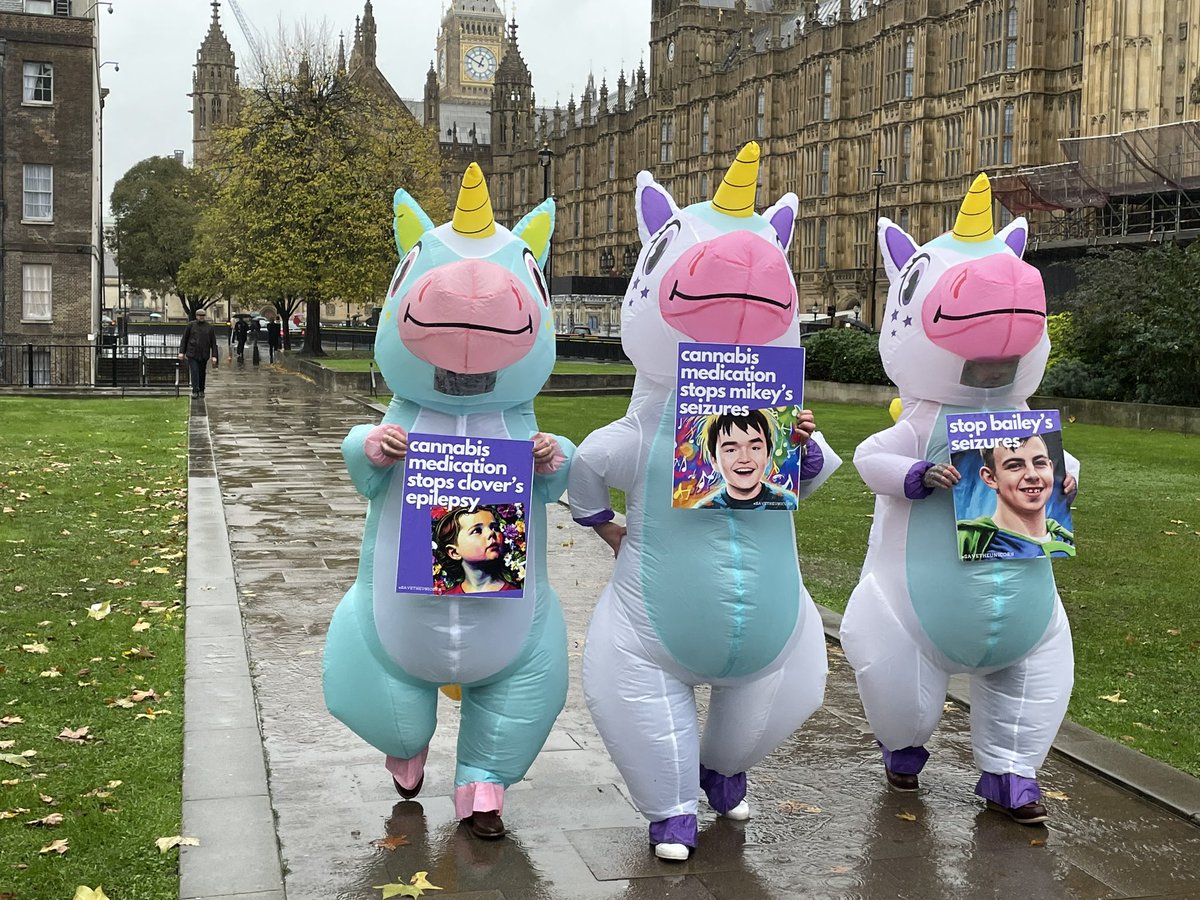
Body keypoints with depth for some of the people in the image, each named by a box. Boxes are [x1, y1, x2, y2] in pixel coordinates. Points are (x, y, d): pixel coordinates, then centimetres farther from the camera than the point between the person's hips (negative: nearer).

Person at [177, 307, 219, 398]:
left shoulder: (210, 327, 5)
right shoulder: (191, 325, 2)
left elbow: (213, 342, 6)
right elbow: (184, 339, 6)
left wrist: (214, 356, -1)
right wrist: (182, 352, 0)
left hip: (204, 355, 2)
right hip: (192, 354, -2)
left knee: (202, 373, 9)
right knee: (194, 372, -10)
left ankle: (201, 391, 21)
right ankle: (195, 391, -11)